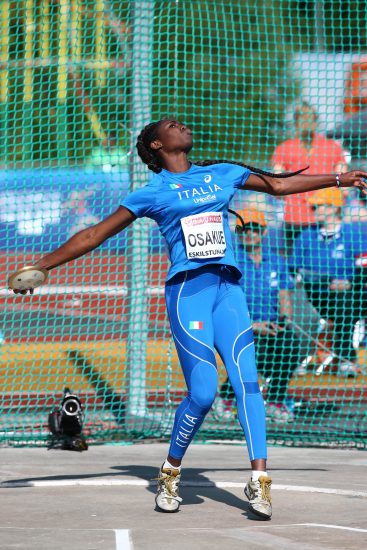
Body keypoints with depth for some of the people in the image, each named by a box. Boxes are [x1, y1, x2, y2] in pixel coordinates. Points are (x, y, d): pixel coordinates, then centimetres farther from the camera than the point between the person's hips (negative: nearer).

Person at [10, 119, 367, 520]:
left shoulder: (221, 175, 19)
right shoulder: (153, 193, 7)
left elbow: (280, 184, 30)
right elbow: (95, 235, 10)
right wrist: (41, 266, 6)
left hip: (227, 288, 4)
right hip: (187, 291, -4)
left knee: (246, 379, -12)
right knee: (203, 391, -12)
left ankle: (259, 478, -15)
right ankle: (170, 474, 8)